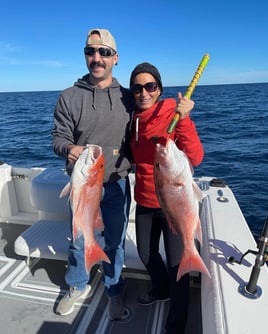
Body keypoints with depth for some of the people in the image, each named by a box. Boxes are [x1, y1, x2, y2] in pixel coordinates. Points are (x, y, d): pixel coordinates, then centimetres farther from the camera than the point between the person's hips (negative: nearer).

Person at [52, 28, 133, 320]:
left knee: (115, 242, 16)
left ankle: (114, 291, 41)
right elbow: (59, 137, -4)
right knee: (78, 241, 17)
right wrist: (69, 149, -26)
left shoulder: (127, 98, 1)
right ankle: (77, 287, 45)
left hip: (117, 185, 1)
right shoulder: (69, 97, -3)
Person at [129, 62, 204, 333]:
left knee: (176, 263, 6)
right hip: (145, 201, 6)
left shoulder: (175, 115, -14)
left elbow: (195, 158, -26)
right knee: (146, 253, 22)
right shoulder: (135, 119, 4)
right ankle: (161, 290, 54)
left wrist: (183, 119, -35)